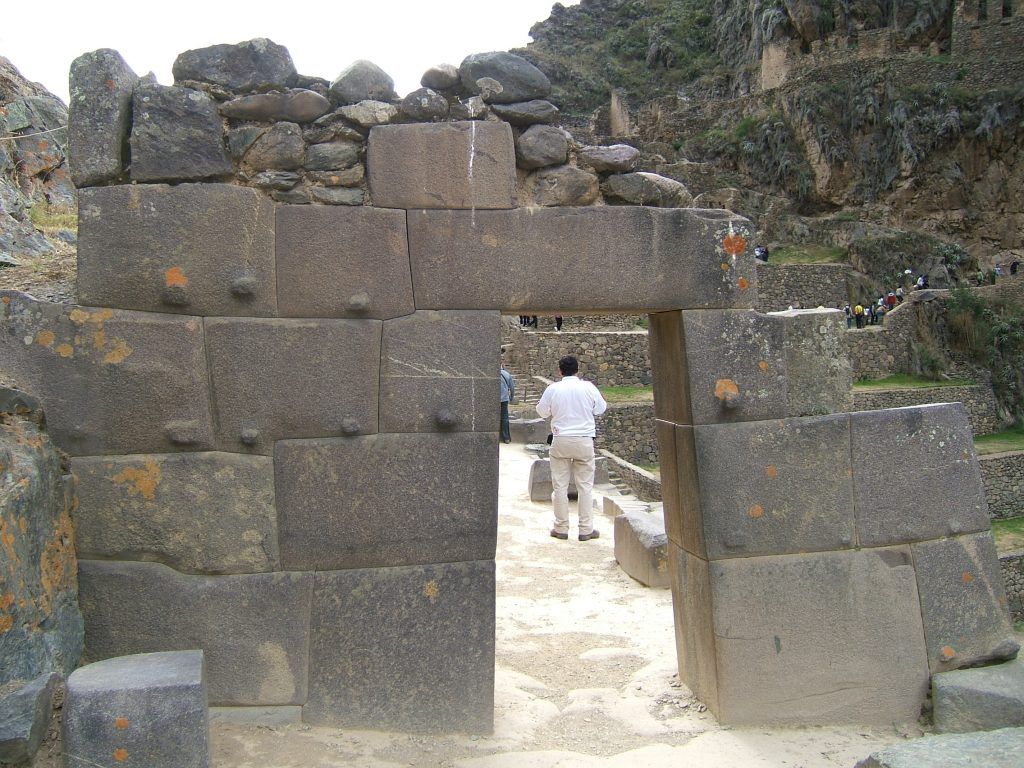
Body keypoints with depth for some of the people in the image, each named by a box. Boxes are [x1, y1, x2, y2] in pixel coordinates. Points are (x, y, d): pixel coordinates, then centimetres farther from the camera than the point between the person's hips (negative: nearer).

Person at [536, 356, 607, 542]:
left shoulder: (552, 389, -6)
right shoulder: (588, 387, -5)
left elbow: (542, 411, 6)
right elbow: (600, 409, 7)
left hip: (560, 441, 0)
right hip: (584, 441, 0)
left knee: (560, 486, 8)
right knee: (585, 486, 7)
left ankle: (561, 528, 12)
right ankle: (586, 529, 9)